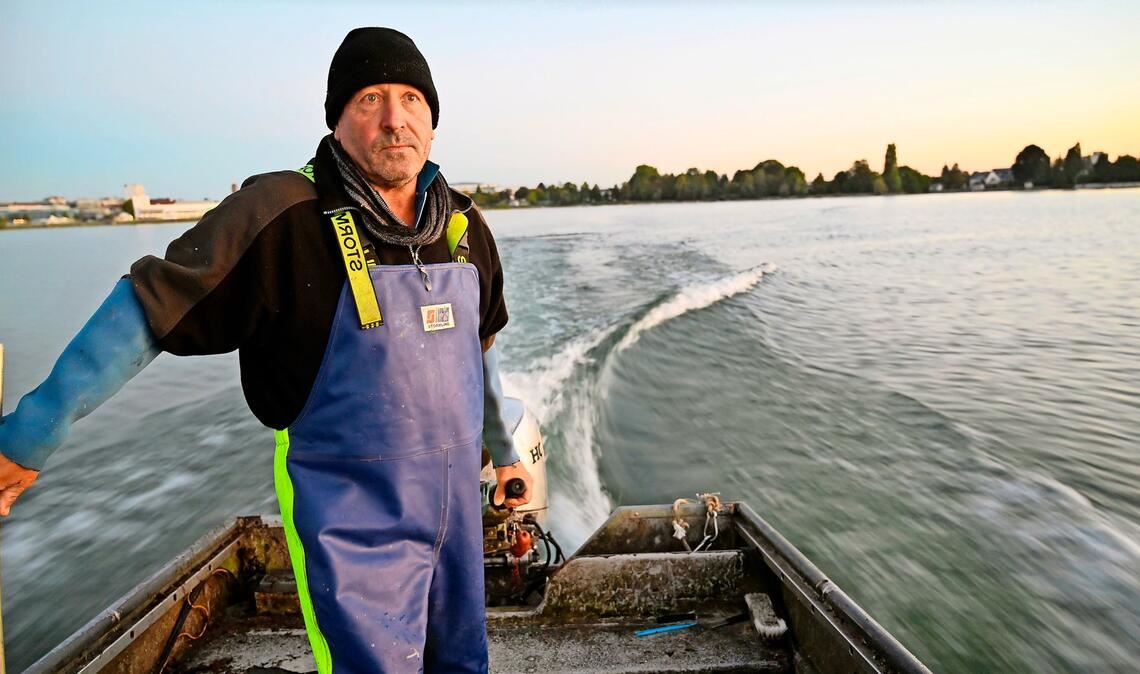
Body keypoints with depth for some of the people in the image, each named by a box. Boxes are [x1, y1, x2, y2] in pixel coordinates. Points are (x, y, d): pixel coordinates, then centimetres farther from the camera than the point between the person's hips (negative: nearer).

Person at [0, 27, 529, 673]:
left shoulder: (463, 223, 2)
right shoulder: (285, 215, -16)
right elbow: (152, 305, -14)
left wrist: (503, 449, 21)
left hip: (455, 499, 6)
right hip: (353, 514, -6)